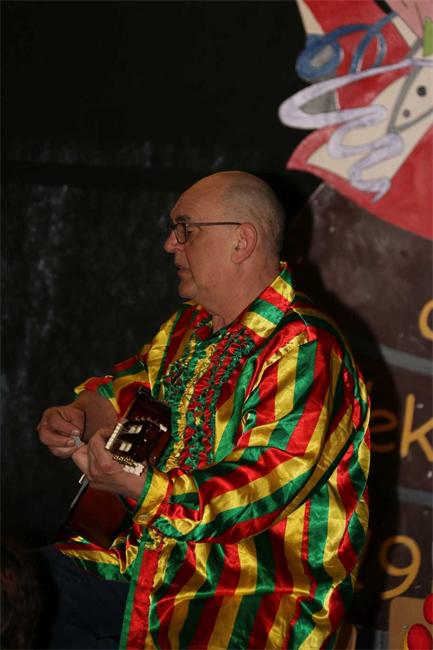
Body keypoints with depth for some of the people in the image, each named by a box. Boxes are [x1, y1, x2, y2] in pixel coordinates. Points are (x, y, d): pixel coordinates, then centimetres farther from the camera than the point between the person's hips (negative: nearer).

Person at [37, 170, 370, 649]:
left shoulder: (305, 352, -16)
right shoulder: (191, 325, 15)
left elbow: (263, 491, -23)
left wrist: (135, 486, -28)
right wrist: (77, 417, 2)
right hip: (148, 552, 8)